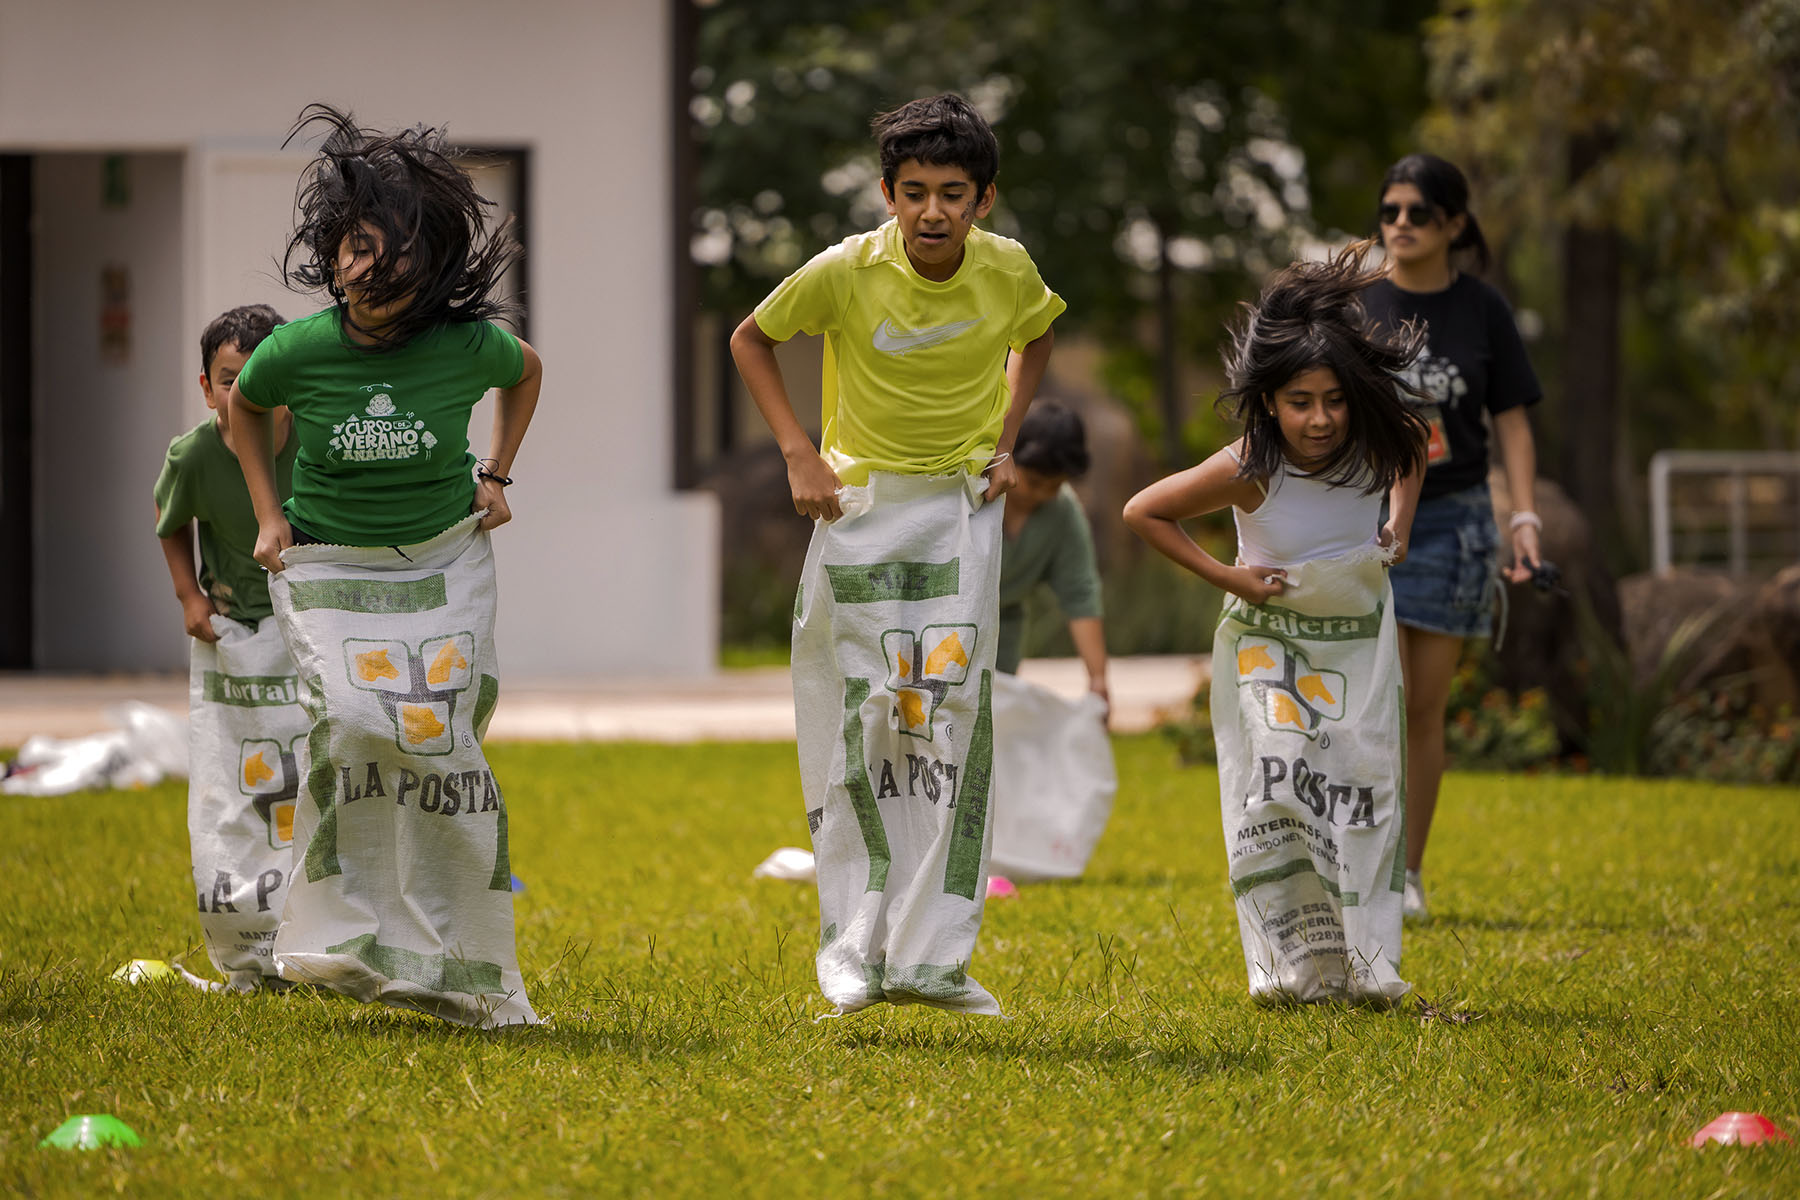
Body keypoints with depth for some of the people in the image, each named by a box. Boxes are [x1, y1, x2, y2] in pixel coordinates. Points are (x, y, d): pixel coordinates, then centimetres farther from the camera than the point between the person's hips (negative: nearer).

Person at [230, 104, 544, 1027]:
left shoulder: (468, 345, -14)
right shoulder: (298, 352, -14)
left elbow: (527, 373, 12)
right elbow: (244, 407, 10)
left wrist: (496, 476, 8)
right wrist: (269, 516, 6)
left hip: (443, 563, 1)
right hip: (328, 569, -1)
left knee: (435, 735, -8)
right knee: (350, 718, -23)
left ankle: (459, 963, 3)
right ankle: (345, 932, -14)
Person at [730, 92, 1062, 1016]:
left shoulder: (1007, 271, -9)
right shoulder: (845, 273, -16)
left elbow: (1035, 336, 15)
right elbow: (751, 340, 1)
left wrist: (1006, 440, 4)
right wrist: (798, 454, -7)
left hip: (962, 513, 2)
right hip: (860, 509, -2)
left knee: (952, 717, -5)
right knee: (861, 724, -2)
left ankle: (932, 955, -1)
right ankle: (857, 955, 7)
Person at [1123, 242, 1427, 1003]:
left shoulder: (1376, 447, -17)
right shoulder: (1249, 471, -26)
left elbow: (1419, 443, 10)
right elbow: (1142, 512, -13)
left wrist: (1399, 523, -3)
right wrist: (1225, 576, -15)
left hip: (1359, 638, 3)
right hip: (1270, 640, -3)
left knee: (1362, 792, -2)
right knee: (1278, 788, -14)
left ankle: (1363, 965, 4)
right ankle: (1292, 968, -8)